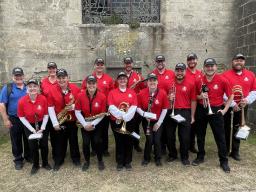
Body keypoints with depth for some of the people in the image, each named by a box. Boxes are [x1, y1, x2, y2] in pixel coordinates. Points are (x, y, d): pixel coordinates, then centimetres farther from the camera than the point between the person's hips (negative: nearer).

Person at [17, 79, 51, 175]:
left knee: (44, 144, 6)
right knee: (33, 146, 6)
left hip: (42, 124, 0)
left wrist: (42, 128, -12)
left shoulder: (43, 99, -21)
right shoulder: (22, 101, -21)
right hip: (29, 126, 0)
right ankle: (35, 165, 29)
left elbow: (46, 115, -8)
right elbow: (22, 117, -10)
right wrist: (32, 129, -13)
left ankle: (45, 163, 30)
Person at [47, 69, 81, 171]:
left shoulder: (75, 88, -8)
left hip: (72, 120, 0)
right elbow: (50, 108, -7)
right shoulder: (52, 90, -7)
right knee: (59, 141, 12)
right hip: (59, 121, 0)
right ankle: (58, 161, 29)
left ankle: (76, 158, 32)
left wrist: (73, 106, -22)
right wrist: (55, 123, -10)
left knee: (73, 140, 13)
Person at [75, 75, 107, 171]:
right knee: (85, 142, -1)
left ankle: (100, 160, 20)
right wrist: (85, 124, -15)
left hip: (98, 123, -1)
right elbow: (77, 112, -8)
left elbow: (103, 114, -11)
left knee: (97, 141, -6)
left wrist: (93, 124, -16)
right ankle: (87, 161, 24)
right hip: (85, 124, 1)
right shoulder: (80, 96, -14)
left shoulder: (102, 96, -16)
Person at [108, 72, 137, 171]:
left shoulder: (132, 92, 4)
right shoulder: (112, 93, 0)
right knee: (119, 142, 8)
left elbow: (134, 107, -5)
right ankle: (119, 162, 23)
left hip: (129, 121, 1)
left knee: (129, 142, 8)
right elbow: (111, 107, -10)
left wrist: (126, 116, -18)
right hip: (116, 121, -1)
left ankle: (128, 162, 24)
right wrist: (121, 115, -22)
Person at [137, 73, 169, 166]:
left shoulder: (162, 93, -12)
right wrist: (144, 114, -22)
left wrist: (159, 122, -7)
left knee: (157, 140, 1)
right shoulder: (142, 93, -12)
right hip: (146, 121, 0)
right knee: (149, 140, -4)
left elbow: (164, 109, -6)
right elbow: (138, 107, -3)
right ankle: (146, 158, 21)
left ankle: (158, 159, 25)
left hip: (158, 121, 0)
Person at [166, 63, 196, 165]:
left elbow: (193, 101, 0)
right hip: (171, 112, 2)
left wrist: (192, 116, 0)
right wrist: (169, 98, -11)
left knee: (185, 137, 6)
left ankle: (184, 157, 24)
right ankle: (172, 154, 31)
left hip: (185, 112, -2)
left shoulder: (190, 83, -2)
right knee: (170, 135, 11)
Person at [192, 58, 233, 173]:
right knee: (200, 135, 13)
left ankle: (224, 161, 19)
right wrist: (200, 96, -12)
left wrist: (225, 110, -5)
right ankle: (200, 157, 30)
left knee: (220, 136, 4)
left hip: (216, 110, -3)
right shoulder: (199, 81, -1)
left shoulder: (222, 80, -8)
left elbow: (230, 96, 0)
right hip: (201, 110, 3)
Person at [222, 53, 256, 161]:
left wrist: (247, 100, -11)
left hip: (242, 107, 3)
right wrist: (232, 104, -16)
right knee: (226, 129, 8)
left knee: (238, 129, 12)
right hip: (227, 107, -3)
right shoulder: (225, 75, -8)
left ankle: (235, 152, 26)